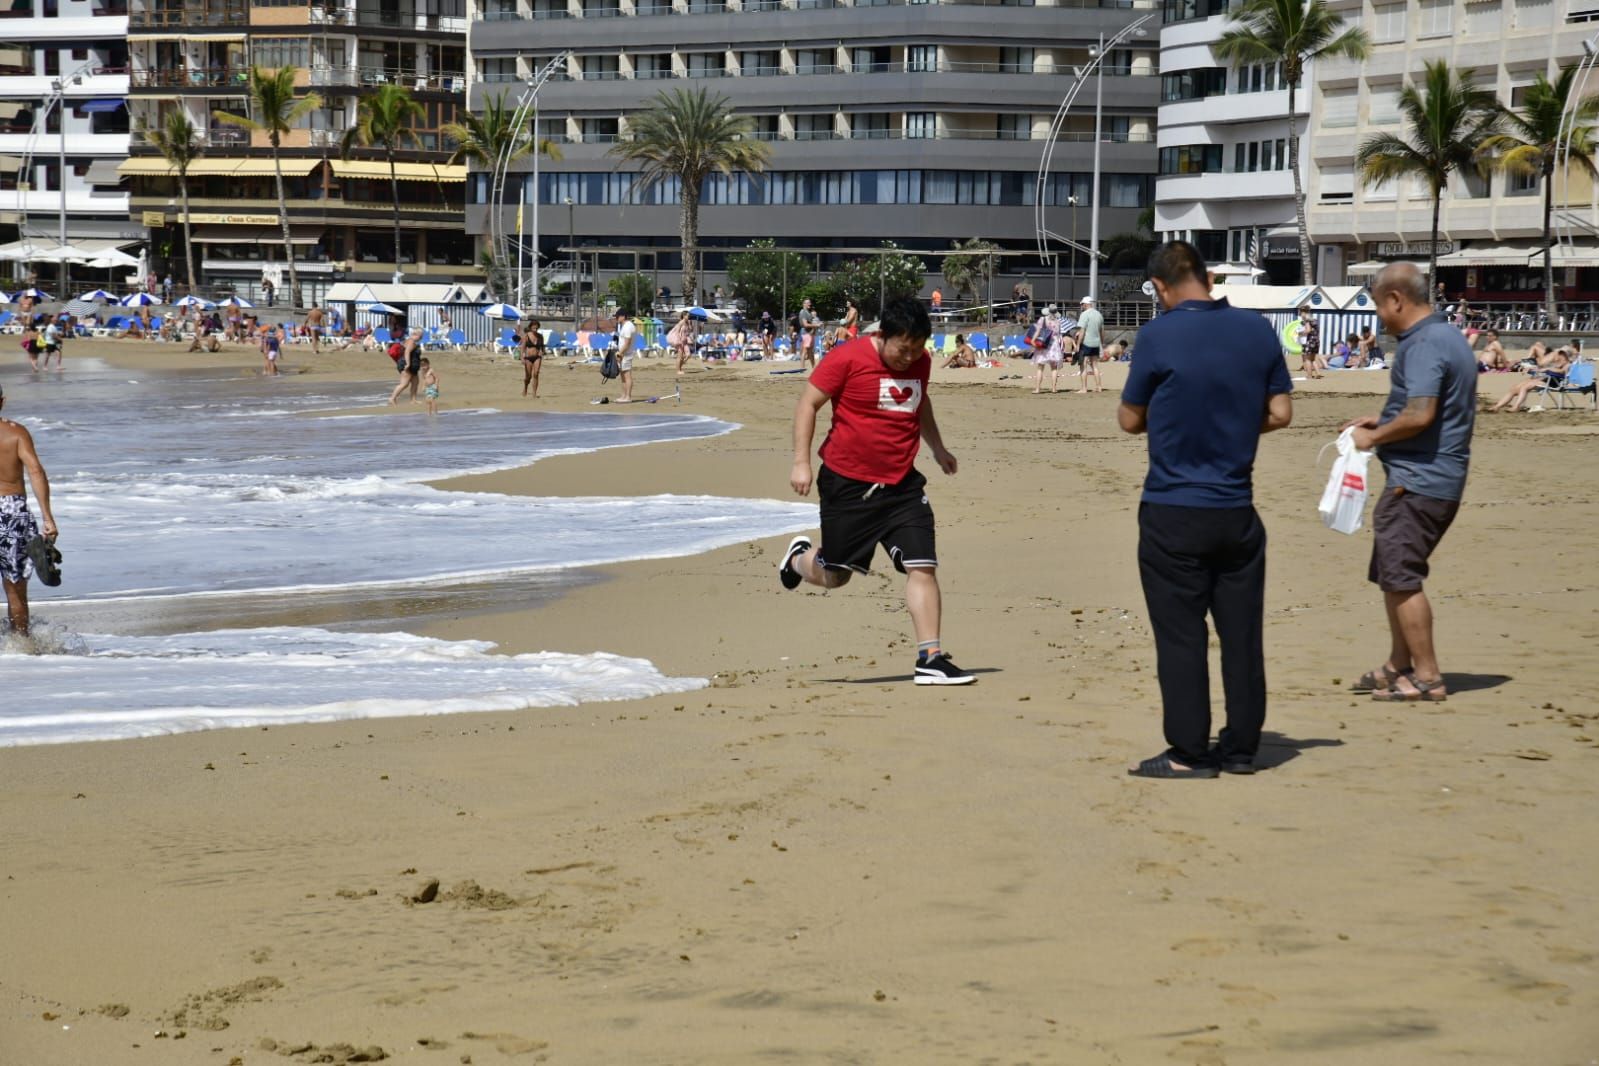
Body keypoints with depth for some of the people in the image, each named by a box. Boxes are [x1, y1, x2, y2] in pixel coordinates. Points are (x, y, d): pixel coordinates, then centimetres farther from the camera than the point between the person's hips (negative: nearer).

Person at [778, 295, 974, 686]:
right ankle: (799, 558, 45)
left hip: (903, 485, 4)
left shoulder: (921, 361, 5)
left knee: (922, 567, -9)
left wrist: (937, 448, 31)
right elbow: (808, 404, -10)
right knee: (834, 575, 9)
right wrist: (801, 461, -15)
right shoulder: (848, 357, -14)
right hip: (847, 483, -4)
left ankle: (930, 658, -7)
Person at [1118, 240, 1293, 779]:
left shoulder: (1158, 336, -11)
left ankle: (1189, 752, 4)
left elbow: (1130, 420, -3)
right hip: (1237, 510, 4)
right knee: (1241, 631, 10)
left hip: (1173, 512, -4)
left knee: (1180, 634, 2)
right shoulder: (1258, 330, 1)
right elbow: (1280, 412, 5)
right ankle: (1240, 747, 16)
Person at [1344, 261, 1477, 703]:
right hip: (1439, 479, 11)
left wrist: (1374, 437, -12)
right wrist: (1383, 420, 21)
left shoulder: (1423, 345, -18)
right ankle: (1399, 667, 26)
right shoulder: (1449, 336, 16)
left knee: (1401, 577, -6)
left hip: (1418, 480, -11)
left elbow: (1420, 415, -26)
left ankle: (1428, 678, -4)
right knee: (1393, 575, 18)